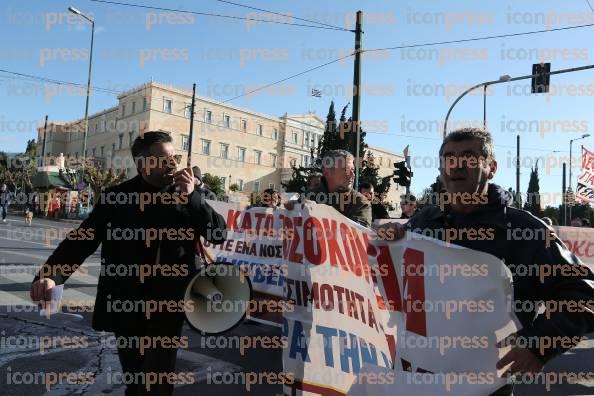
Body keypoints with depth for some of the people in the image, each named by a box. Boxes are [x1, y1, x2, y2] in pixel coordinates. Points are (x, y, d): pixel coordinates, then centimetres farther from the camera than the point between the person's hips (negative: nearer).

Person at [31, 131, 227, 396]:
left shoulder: (187, 195, -1)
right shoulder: (116, 197, -2)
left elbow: (219, 235, -5)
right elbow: (82, 238, -4)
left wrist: (190, 197, -16)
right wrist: (50, 275, -21)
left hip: (168, 301, -1)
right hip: (125, 302, 1)